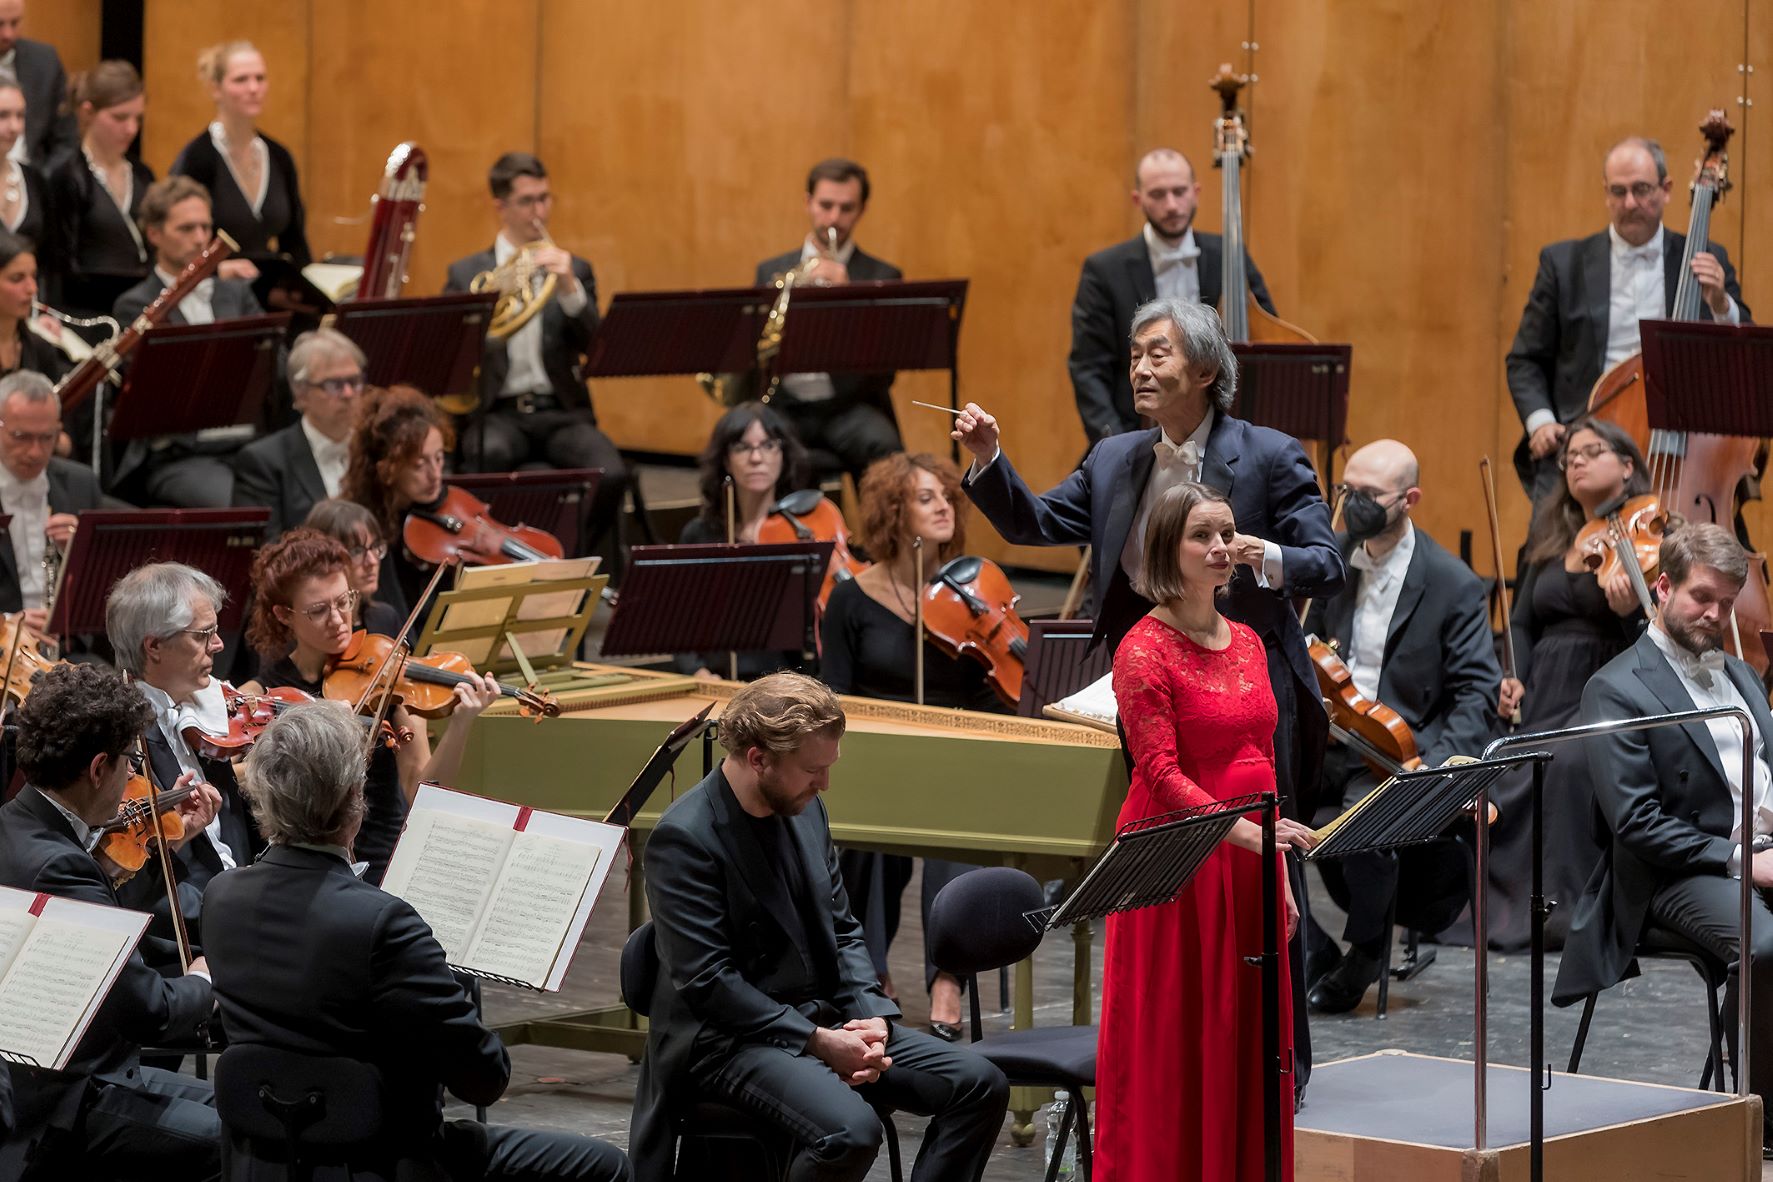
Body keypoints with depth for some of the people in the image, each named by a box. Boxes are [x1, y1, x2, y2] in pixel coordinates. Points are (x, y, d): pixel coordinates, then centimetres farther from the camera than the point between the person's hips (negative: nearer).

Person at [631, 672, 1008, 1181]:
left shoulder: (804, 809, 9)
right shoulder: (684, 840, -16)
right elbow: (706, 980, -20)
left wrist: (872, 1016, -3)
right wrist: (817, 1041, -21)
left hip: (826, 1019, 8)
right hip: (731, 1039, -8)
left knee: (981, 1086, -5)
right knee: (851, 1130, -34)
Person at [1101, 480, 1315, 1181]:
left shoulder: (1246, 643, 13)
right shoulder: (1145, 649, -9)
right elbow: (1160, 773, -17)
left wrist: (1280, 873, 14)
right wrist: (1245, 830, -29)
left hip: (1249, 863, 7)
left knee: (1247, 1046, 7)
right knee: (1172, 1050, -4)